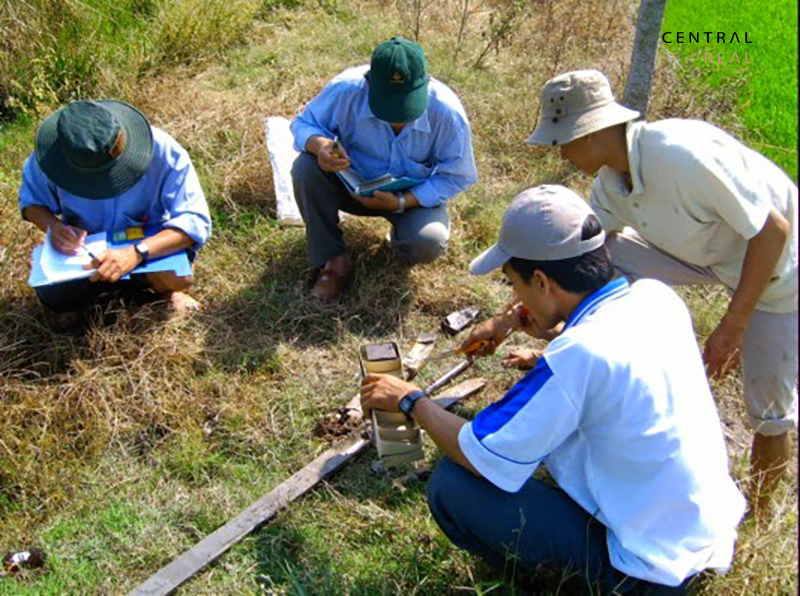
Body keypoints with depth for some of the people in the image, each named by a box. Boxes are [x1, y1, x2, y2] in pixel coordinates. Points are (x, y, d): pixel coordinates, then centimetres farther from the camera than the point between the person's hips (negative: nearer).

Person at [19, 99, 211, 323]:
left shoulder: (163, 151, -31)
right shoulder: (52, 153, -22)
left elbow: (195, 220, -33)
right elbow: (31, 198, -3)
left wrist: (137, 252, -47)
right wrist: (53, 226, -28)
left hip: (151, 244, -1)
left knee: (178, 279, -33)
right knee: (54, 296, -25)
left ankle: (165, 287, 7)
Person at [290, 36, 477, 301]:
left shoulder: (447, 112, -28)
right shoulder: (347, 89, -27)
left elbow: (457, 177, -16)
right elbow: (304, 123, -10)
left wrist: (401, 202, -29)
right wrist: (320, 145, -37)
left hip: (415, 197, -1)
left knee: (428, 243, -33)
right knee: (306, 168, -28)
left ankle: (402, 234, 8)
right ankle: (333, 259, -9)